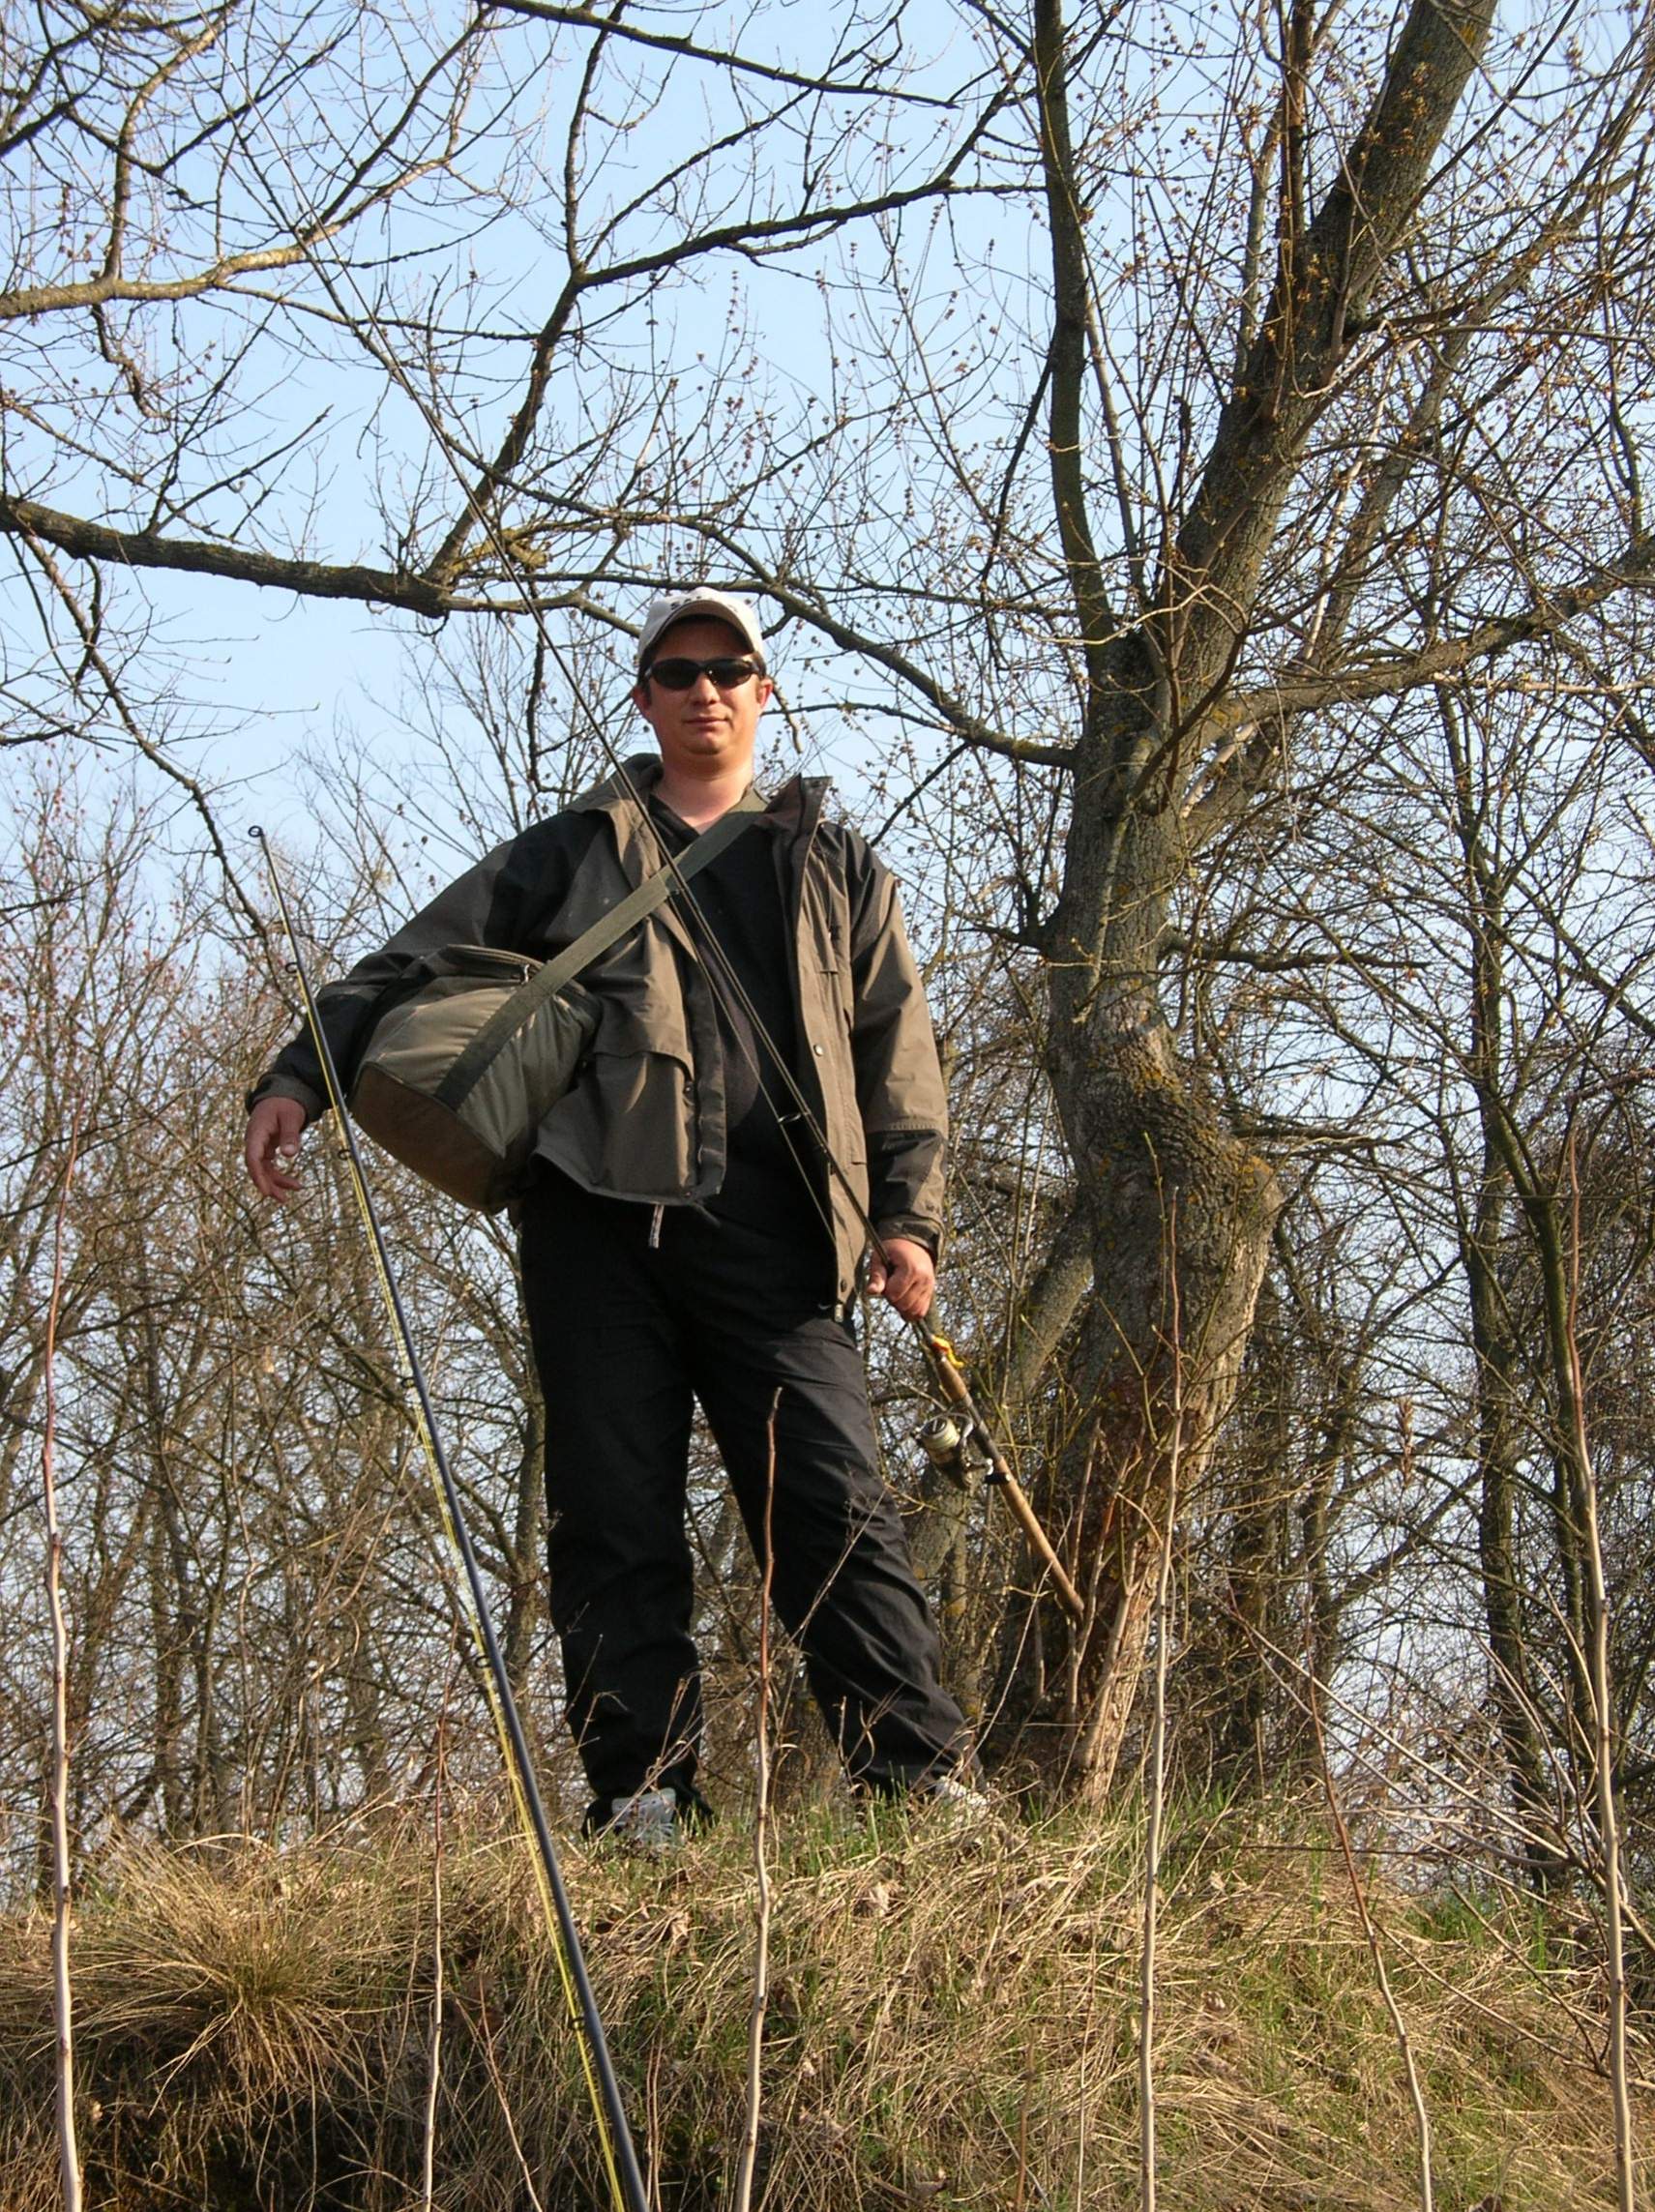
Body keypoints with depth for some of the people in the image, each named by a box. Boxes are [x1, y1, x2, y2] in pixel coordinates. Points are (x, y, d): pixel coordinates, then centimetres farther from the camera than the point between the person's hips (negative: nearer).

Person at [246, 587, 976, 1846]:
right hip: (601, 1213, 1)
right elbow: (418, 961, 15)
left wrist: (908, 1216, 3)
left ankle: (923, 1781, -12)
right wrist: (304, 1076, 1)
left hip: (771, 1232, 0)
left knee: (834, 1503, -10)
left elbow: (896, 1047, 16)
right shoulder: (576, 854, 21)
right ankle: (642, 1800, -3)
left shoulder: (836, 868, 22)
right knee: (615, 1518, -4)